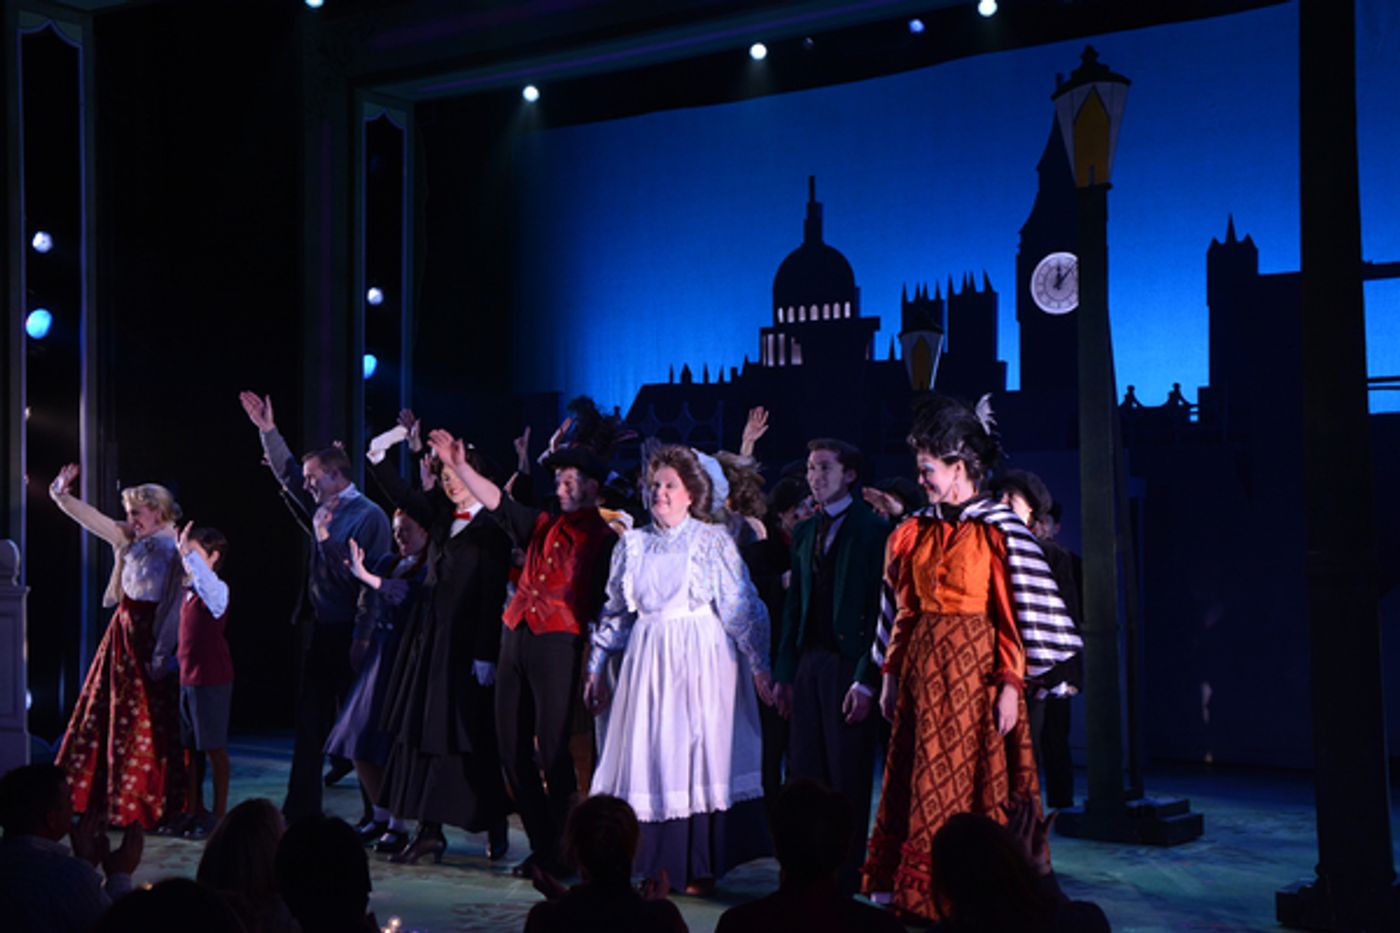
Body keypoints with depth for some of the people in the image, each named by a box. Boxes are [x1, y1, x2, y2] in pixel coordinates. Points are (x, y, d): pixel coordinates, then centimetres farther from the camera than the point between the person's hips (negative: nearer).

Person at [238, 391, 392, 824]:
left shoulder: (369, 516, -11)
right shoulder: (321, 508, 11)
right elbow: (287, 473, 24)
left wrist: (362, 638, -19)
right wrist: (268, 430, 18)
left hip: (349, 636, -8)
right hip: (318, 631, 8)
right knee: (309, 722, 9)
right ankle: (301, 810, 15)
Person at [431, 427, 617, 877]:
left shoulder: (603, 539, 0)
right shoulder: (542, 526, 17)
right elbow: (497, 502, 12)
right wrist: (459, 466, 1)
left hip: (558, 646, -7)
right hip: (515, 638, 7)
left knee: (553, 753, -5)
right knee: (513, 751, 8)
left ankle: (565, 851, 7)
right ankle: (542, 846, 19)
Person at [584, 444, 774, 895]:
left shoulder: (714, 541, -1)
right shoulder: (633, 544, 10)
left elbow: (742, 607, -5)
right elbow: (615, 611, 15)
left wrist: (759, 666, -11)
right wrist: (596, 668, 13)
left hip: (702, 659, -3)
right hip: (647, 660, 4)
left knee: (701, 756, -2)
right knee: (648, 755, 1)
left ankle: (700, 869, 8)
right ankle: (657, 866, 9)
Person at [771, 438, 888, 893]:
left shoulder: (873, 529, -5)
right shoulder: (805, 531, 16)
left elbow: (879, 608, -10)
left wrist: (866, 680, -16)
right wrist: (785, 672, 10)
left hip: (848, 663, -6)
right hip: (808, 663, 6)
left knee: (848, 777, 0)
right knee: (807, 773, 7)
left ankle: (848, 874, 9)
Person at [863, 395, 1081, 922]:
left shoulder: (999, 531, -7)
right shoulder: (913, 533, 9)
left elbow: (1013, 617, -10)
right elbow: (903, 611, 12)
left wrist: (1011, 685, -15)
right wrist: (890, 677, 9)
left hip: (975, 668, -5)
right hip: (921, 668, 5)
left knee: (972, 780, 1)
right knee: (915, 779, 7)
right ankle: (912, 892, 17)